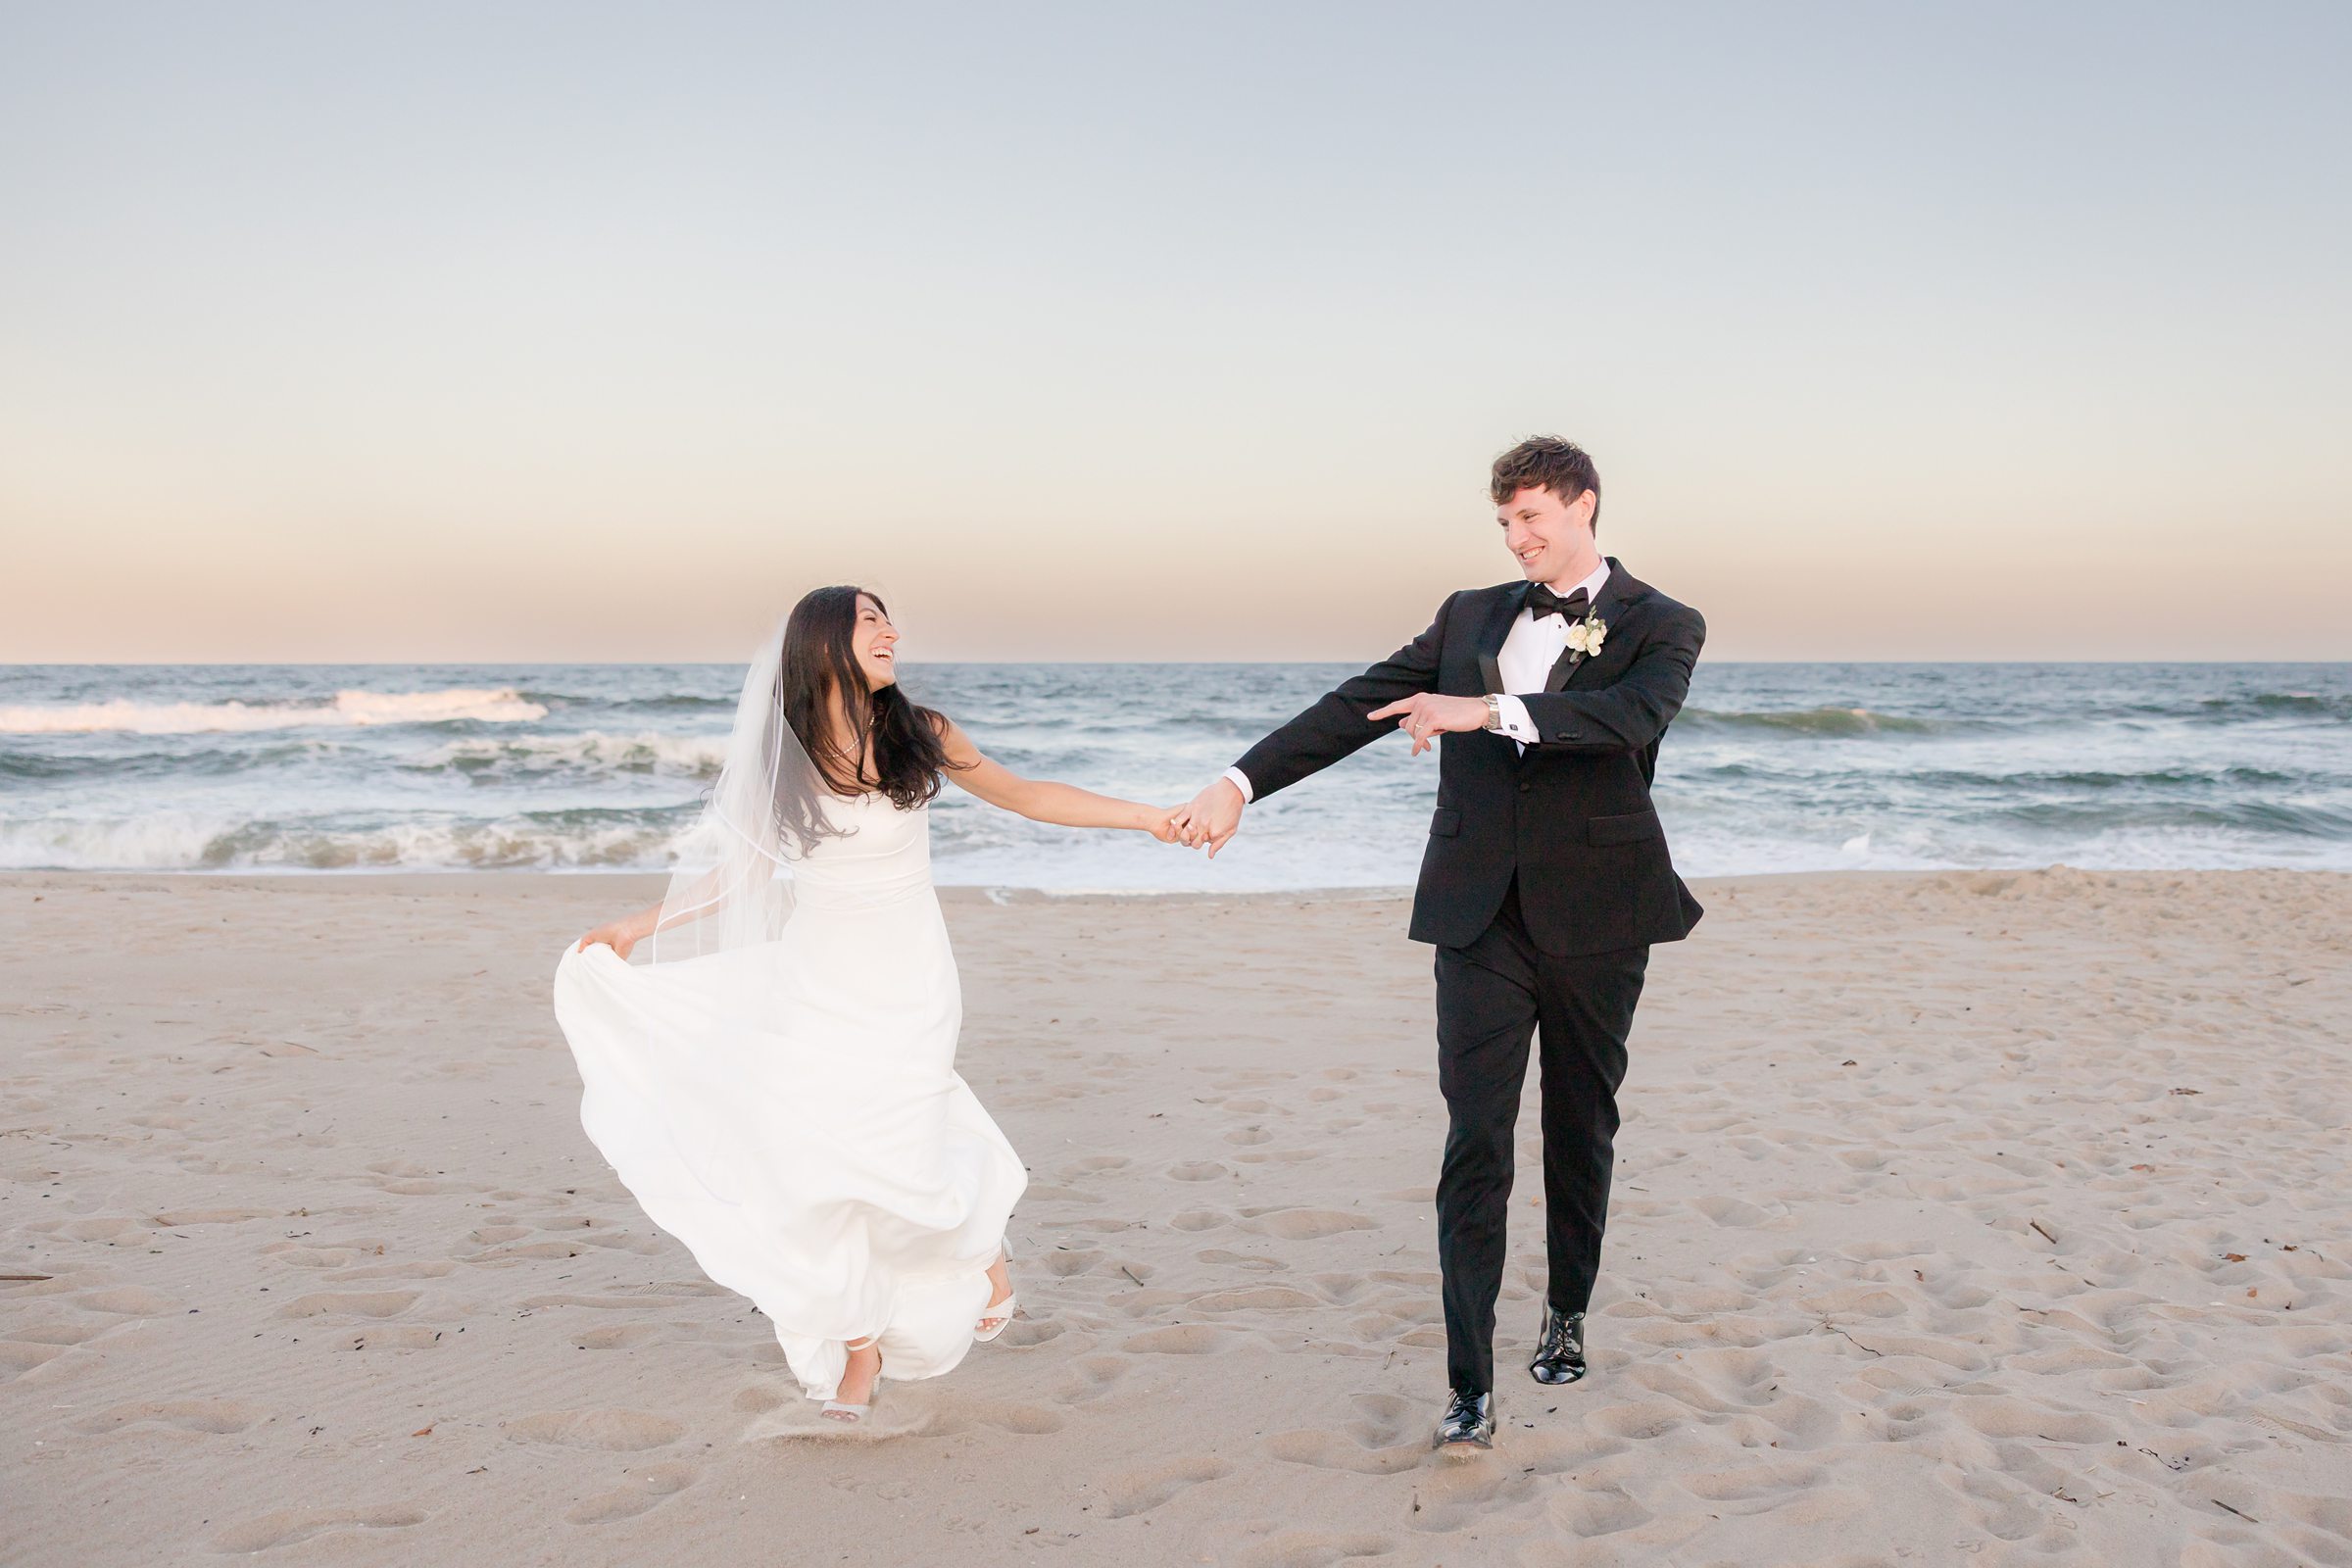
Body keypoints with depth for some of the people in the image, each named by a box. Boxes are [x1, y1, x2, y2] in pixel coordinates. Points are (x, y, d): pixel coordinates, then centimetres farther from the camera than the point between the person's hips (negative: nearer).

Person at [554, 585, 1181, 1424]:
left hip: (905, 986, -2)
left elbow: (1027, 795, 1)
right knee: (824, 1161, 0)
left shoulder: (920, 735, -7)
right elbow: (747, 867, 8)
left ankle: (982, 1242, 27)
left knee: (897, 1161, -9)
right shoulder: (787, 755, -3)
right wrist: (634, 928, 9)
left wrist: (1145, 815, -4)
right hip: (817, 984, 2)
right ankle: (860, 1353, 20)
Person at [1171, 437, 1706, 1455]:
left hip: (1595, 917, -1)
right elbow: (1359, 706, 6)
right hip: (1482, 919, 1)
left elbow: (1634, 713, -20)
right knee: (1475, 1142, -4)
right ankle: (1470, 1388, -2)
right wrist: (1243, 781, -2)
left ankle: (1568, 1312, 36)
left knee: (1582, 1132, 13)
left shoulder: (1662, 626, 2)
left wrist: (1489, 709, -29)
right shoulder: (1470, 616, 12)